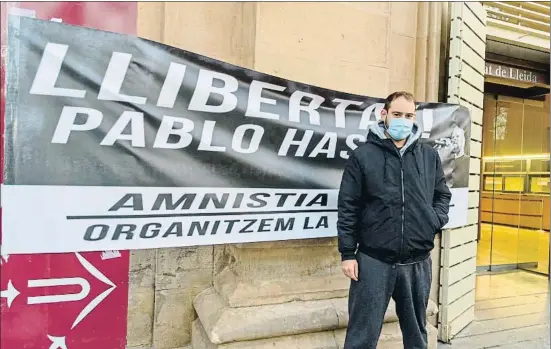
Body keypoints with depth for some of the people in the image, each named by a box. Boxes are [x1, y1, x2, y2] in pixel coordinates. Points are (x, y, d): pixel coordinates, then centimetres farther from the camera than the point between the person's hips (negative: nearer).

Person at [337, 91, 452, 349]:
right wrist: (348, 253, -6)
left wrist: (437, 220, -1)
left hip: (418, 262, 4)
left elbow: (442, 195, 19)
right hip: (373, 260, -3)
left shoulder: (429, 156, 8)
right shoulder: (362, 156, -3)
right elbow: (348, 208, -4)